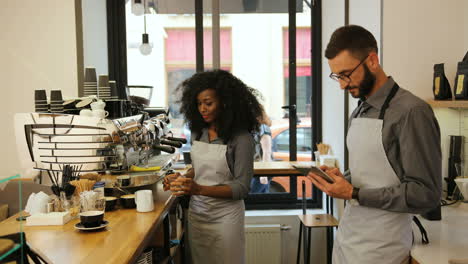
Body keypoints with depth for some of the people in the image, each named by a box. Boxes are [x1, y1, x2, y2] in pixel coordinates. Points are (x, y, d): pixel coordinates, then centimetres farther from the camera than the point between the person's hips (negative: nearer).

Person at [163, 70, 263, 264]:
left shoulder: (240, 138, -16)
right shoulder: (198, 132, 0)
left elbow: (241, 187, -17)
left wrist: (199, 189, -27)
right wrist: (182, 178, -6)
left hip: (225, 216, -5)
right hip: (196, 212, 5)